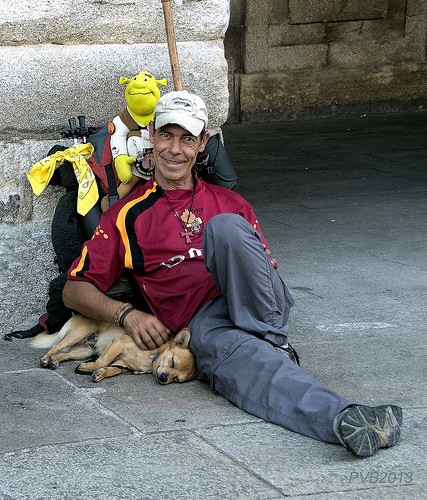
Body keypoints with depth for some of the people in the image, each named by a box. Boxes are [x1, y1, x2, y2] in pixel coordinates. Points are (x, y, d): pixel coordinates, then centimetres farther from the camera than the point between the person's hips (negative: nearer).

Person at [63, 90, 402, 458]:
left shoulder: (229, 204, 28)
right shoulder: (128, 216, 21)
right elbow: (75, 289, 16)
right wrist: (127, 314, -3)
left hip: (259, 312, 3)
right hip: (203, 323, -2)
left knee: (223, 227, -27)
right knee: (248, 364, -39)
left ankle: (271, 342, -25)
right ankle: (344, 419, -64)